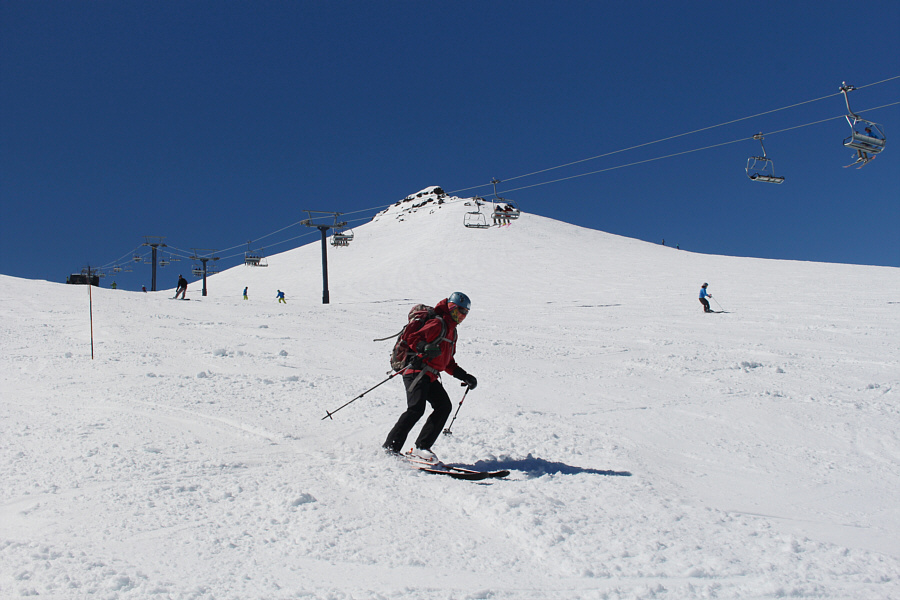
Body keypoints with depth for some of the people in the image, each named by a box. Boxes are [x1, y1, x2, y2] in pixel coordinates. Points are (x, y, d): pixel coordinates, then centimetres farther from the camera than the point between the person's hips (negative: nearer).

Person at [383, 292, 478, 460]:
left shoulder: (452, 332, 25)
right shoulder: (438, 324, -5)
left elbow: (448, 362, 30)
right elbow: (412, 339, -15)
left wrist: (465, 376, 22)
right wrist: (426, 348, -34)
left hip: (431, 377, 9)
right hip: (417, 372, -9)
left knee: (444, 406, -5)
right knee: (416, 409, -21)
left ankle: (422, 447, -4)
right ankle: (390, 446, -13)